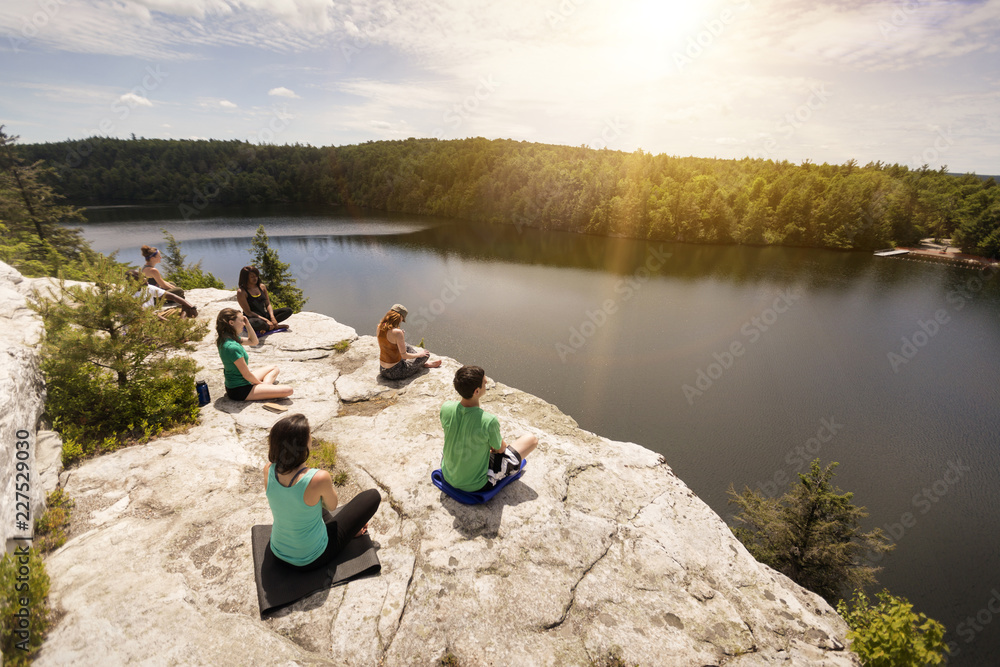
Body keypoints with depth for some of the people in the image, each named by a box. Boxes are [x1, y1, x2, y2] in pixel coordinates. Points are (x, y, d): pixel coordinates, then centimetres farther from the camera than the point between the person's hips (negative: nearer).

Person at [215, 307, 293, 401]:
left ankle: (267, 384, 2)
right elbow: (247, 375, -21)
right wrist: (261, 383, -3)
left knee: (274, 368, 26)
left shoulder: (225, 339, 4)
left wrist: (247, 324, 3)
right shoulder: (232, 347, -27)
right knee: (288, 390, -23)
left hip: (232, 385, 10)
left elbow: (254, 342, 17)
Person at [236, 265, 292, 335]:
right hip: (252, 318, -7)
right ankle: (274, 327, -11)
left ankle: (266, 327, -19)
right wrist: (266, 320, -22)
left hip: (265, 315, 7)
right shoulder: (241, 292, -11)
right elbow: (248, 312, -15)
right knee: (257, 323, -43)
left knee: (288, 311, -7)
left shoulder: (262, 287, 7)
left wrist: (272, 317, -13)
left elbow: (268, 304, 6)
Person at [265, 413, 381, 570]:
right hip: (311, 559, -6)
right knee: (373, 496, 6)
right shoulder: (319, 478, -35)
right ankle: (352, 530, 35)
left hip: (278, 551, 6)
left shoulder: (268, 471, -18)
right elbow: (332, 506, -12)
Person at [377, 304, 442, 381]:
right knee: (426, 354, 5)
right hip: (395, 371, -8)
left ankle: (424, 363, 39)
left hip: (383, 368, 8)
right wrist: (418, 354, -2)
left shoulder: (379, 327, -4)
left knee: (407, 347, 29)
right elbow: (404, 355, -21)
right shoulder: (397, 332, -27)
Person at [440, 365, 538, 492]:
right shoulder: (489, 421, -32)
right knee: (531, 439, 3)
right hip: (477, 485, -5)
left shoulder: (446, 408, -18)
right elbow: (500, 449, -12)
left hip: (448, 476, 5)